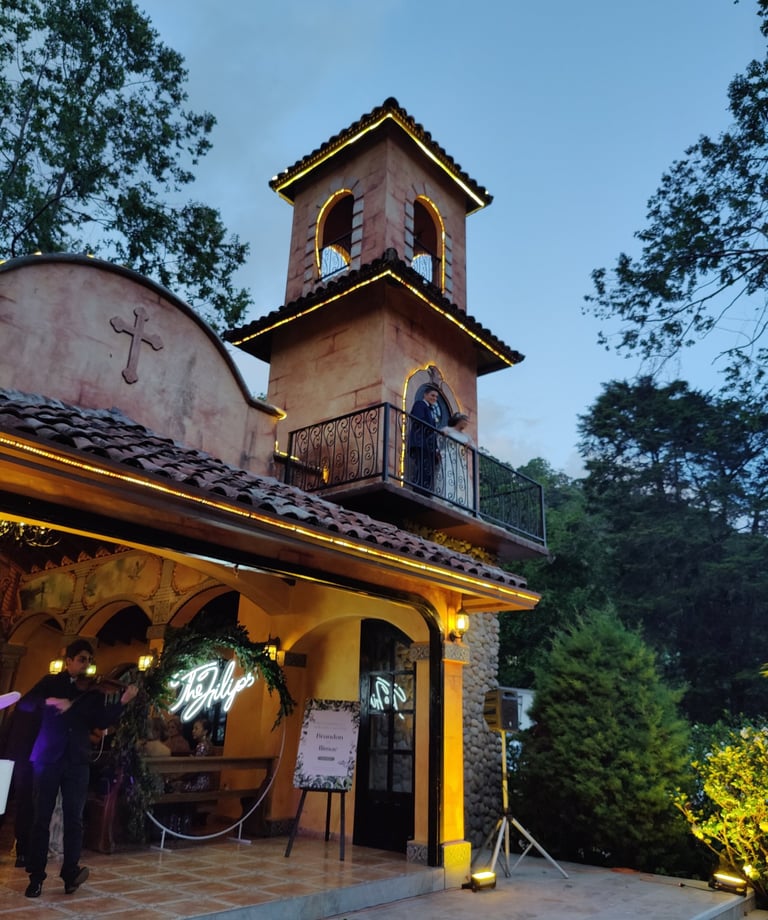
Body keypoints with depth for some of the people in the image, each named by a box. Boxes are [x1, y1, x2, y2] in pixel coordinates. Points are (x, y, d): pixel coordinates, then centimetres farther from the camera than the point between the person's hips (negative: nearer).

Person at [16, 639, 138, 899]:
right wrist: (51, 701, -26)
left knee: (74, 817, 2)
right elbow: (24, 704, -9)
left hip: (77, 761, 1)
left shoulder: (93, 691, 8)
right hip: (47, 758, -1)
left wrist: (122, 702, -17)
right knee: (41, 817, 4)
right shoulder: (51, 682, 5)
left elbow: (102, 723, -2)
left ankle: (71, 872, 8)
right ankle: (36, 876, 14)